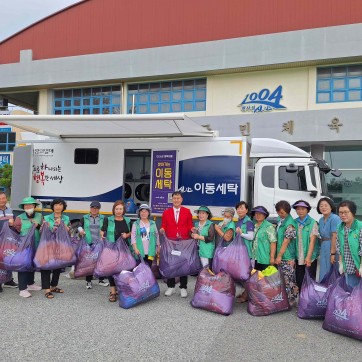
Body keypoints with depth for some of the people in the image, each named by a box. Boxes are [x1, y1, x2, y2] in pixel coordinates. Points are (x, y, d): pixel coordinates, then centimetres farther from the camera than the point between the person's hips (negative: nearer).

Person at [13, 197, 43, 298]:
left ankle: (30, 283, 37)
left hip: (36, 246, 5)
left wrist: (38, 226, -12)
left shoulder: (39, 216, 6)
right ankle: (22, 289, 4)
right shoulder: (20, 218, -5)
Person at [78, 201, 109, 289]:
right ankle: (88, 281, 16)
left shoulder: (103, 218, 9)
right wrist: (81, 230, -14)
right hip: (88, 243, 0)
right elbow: (80, 226, 8)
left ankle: (101, 279, 22)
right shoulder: (84, 218, 9)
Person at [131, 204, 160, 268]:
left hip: (150, 251, 2)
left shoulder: (153, 224, 9)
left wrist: (158, 247, 12)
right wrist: (135, 248, -11)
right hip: (139, 251, -2)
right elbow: (133, 237, -2)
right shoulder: (136, 224, 3)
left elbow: (156, 236, 13)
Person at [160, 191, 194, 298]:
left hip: (184, 242, -1)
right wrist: (162, 229, -15)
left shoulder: (187, 211, 5)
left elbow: (190, 225, 4)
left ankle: (183, 288, 17)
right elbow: (164, 225, 6)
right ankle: (170, 287, 21)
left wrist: (192, 229, -16)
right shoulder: (166, 212, 7)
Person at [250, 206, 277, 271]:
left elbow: (273, 243, -14)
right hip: (255, 258, 6)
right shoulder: (254, 227, 12)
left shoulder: (269, 227, -9)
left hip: (265, 260, -6)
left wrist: (272, 258, -17)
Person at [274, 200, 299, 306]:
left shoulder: (290, 224, -16)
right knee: (282, 278, 14)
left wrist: (279, 256, -13)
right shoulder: (280, 221, 10)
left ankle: (292, 300, 10)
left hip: (287, 257, -8)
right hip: (281, 256, 8)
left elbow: (286, 242, -16)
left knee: (289, 279, -1)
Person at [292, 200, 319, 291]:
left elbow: (312, 240, -10)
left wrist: (308, 256, -16)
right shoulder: (294, 223, 5)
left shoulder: (312, 223, -5)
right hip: (298, 257, 3)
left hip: (310, 257, -3)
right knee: (299, 280, 8)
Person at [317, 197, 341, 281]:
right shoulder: (321, 220, 12)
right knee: (324, 274, 12)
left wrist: (333, 253, -19)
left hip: (333, 247, -8)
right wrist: (321, 251, 7)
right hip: (323, 249, 8)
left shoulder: (334, 218, -13)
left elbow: (335, 237, -17)